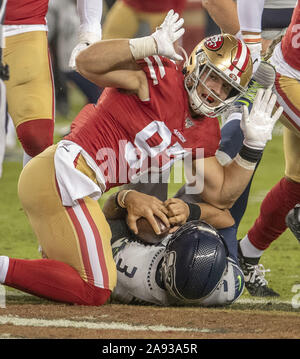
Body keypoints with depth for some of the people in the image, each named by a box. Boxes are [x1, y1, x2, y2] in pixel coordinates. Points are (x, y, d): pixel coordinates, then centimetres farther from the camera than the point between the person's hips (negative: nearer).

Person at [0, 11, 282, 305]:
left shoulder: (204, 132, 15)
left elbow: (220, 196, 19)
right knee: (95, 291, -11)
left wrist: (254, 145, 10)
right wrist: (152, 44, -26)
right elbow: (87, 62, -23)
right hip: (63, 174, -10)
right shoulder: (163, 78, -11)